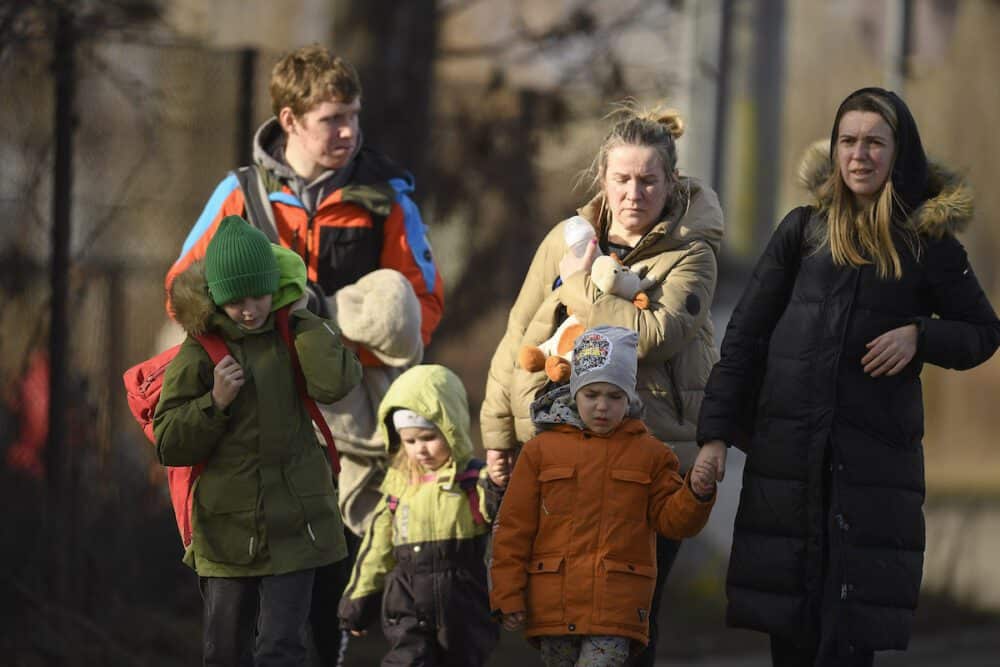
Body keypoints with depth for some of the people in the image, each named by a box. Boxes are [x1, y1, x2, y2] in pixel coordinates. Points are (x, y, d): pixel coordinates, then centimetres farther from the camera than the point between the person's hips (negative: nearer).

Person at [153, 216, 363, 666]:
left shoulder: (296, 337, 0)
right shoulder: (200, 351, -2)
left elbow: (334, 384, -21)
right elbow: (168, 445, -2)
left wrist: (299, 315, -12)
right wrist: (214, 403, -18)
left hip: (292, 524, -1)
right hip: (226, 526, 1)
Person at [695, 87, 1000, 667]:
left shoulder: (928, 244, 5)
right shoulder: (803, 231, 7)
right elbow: (745, 337, 8)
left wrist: (919, 335, -6)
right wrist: (716, 433, 0)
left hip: (876, 460, -1)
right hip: (786, 454, 1)